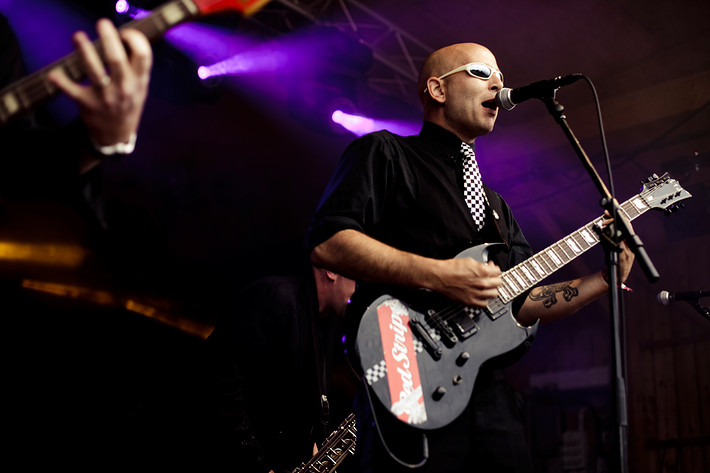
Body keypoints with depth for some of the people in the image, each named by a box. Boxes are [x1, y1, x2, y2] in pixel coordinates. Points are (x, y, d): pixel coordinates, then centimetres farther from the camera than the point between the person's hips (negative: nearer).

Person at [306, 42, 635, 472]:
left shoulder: (495, 204, 25)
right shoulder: (385, 154, 3)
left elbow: (520, 302, 22)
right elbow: (326, 241, -11)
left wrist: (607, 280, 11)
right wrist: (435, 275, -17)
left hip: (491, 396, 7)